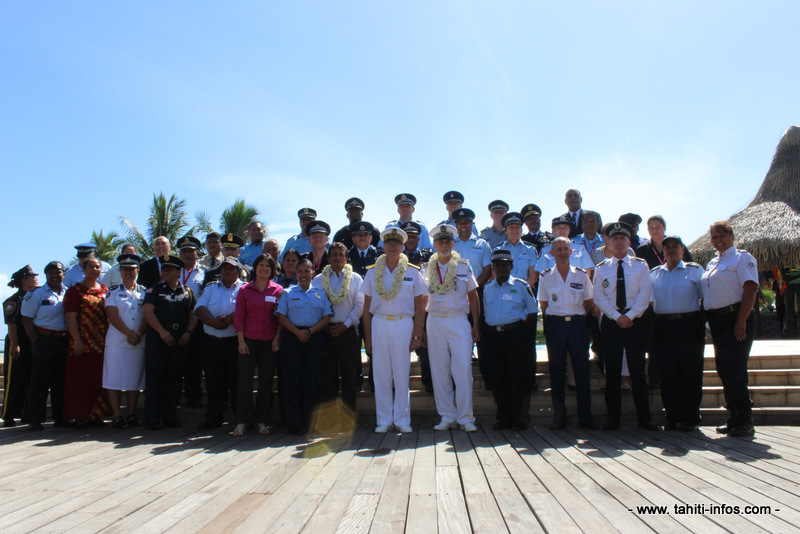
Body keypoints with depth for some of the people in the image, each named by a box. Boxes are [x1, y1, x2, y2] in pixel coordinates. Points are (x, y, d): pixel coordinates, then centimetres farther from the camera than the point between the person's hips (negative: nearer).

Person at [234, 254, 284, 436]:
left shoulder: (278, 290, 4)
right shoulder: (245, 290, 5)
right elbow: (239, 317, 4)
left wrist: (277, 338, -4)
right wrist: (241, 341, -3)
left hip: (270, 342, 0)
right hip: (249, 341, 0)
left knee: (266, 381, 4)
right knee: (244, 380, 0)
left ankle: (262, 421, 14)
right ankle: (242, 421, 8)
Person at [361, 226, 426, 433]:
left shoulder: (413, 272, 4)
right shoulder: (372, 273, 8)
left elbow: (420, 307, 3)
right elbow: (367, 307, 8)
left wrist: (417, 335, -3)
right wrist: (367, 337, 4)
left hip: (403, 325, -1)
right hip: (379, 325, 1)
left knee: (402, 374, 2)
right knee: (381, 374, 4)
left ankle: (402, 419, 12)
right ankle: (383, 420, 13)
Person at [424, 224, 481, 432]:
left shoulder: (464, 266, 6)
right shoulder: (427, 268, 8)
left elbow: (473, 297, 8)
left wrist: (476, 325, 2)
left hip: (459, 321, -1)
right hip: (435, 322, 2)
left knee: (463, 370, -6)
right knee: (439, 371, 3)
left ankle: (466, 418, 3)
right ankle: (447, 417, 13)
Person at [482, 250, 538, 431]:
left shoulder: (521, 285, 5)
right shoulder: (487, 288, 15)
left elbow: (532, 312, 4)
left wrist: (528, 337, -6)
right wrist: (487, 337, 7)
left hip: (516, 333, -3)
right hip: (494, 335, 4)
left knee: (519, 377, -2)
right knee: (498, 378, 6)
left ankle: (520, 418, 8)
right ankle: (504, 417, 16)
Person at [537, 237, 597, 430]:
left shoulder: (581, 275, 8)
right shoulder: (546, 277, 6)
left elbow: (588, 303, 11)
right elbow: (543, 304, 10)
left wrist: (578, 318, 3)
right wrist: (553, 319, 1)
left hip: (578, 323, 1)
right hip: (555, 325, 0)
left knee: (582, 369, 1)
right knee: (556, 370, 2)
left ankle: (585, 416, 9)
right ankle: (558, 416, 10)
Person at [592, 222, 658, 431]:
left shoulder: (640, 266, 9)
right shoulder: (601, 268, 9)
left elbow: (644, 295, -1)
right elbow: (599, 297, 1)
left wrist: (629, 316, -13)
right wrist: (617, 317, -10)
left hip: (635, 321, 0)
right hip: (610, 322, 1)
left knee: (637, 371, 1)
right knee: (612, 372, 2)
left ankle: (644, 419, 8)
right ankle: (613, 419, 8)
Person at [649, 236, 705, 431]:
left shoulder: (695, 270, 8)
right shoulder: (654, 273, 16)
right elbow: (650, 301, 16)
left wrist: (702, 325, -4)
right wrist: (653, 325, 4)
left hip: (689, 325, -2)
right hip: (663, 326, 2)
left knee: (691, 372, -2)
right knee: (667, 373, 2)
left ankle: (690, 418, 7)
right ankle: (673, 418, 10)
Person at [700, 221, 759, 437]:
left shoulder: (741, 257, -4)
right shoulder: (712, 263, 20)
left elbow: (750, 289, -15)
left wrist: (741, 321, -21)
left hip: (735, 319, -8)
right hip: (717, 321, 8)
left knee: (734, 370, -10)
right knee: (723, 370, 9)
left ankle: (744, 422, -1)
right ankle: (734, 419, 18)